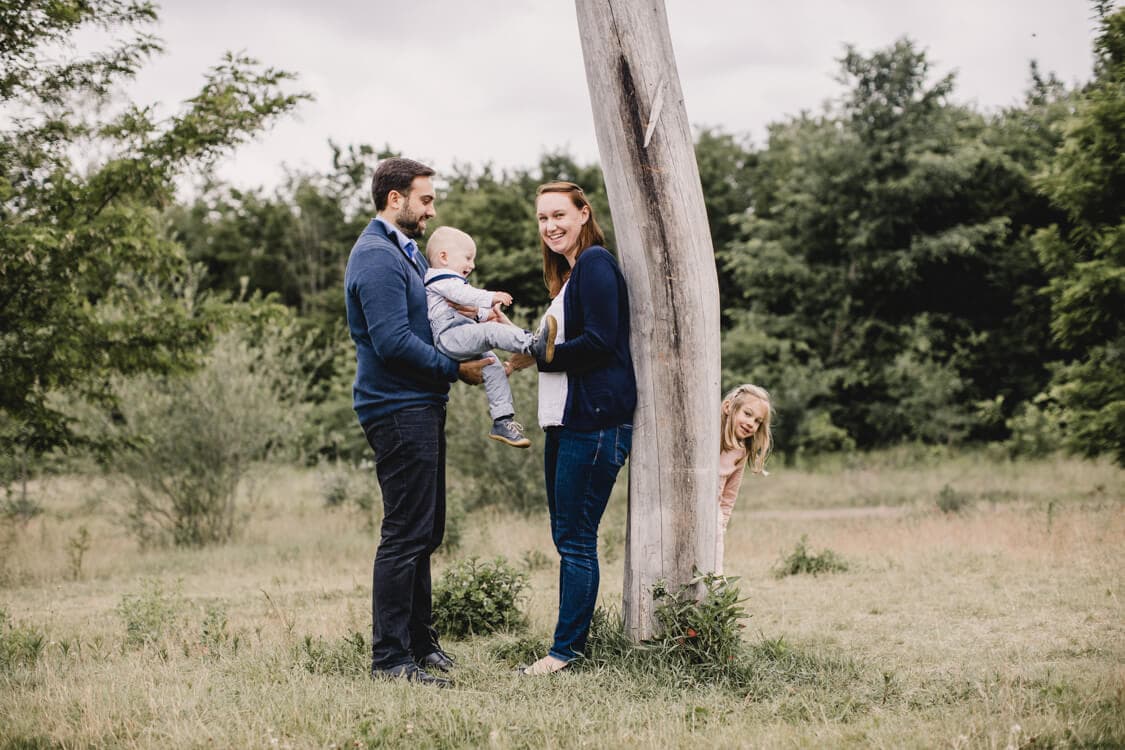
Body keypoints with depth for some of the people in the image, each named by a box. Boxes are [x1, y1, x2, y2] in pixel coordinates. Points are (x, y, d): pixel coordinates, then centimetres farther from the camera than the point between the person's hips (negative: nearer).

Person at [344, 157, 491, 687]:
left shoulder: (405, 252, 20)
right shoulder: (377, 257, -15)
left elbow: (428, 319, 25)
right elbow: (394, 342, -22)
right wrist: (456, 369, -14)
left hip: (419, 409, 11)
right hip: (398, 410, -11)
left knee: (424, 531, 16)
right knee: (406, 534, -9)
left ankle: (419, 639, 26)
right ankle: (390, 658, -5)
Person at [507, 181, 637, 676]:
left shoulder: (595, 264, -9)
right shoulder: (569, 274, 22)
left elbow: (600, 343, -17)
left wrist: (536, 356, -10)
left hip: (594, 421, -10)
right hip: (566, 422, 10)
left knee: (576, 538, -7)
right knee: (566, 537, 11)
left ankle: (567, 648, -2)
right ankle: (571, 642, 16)